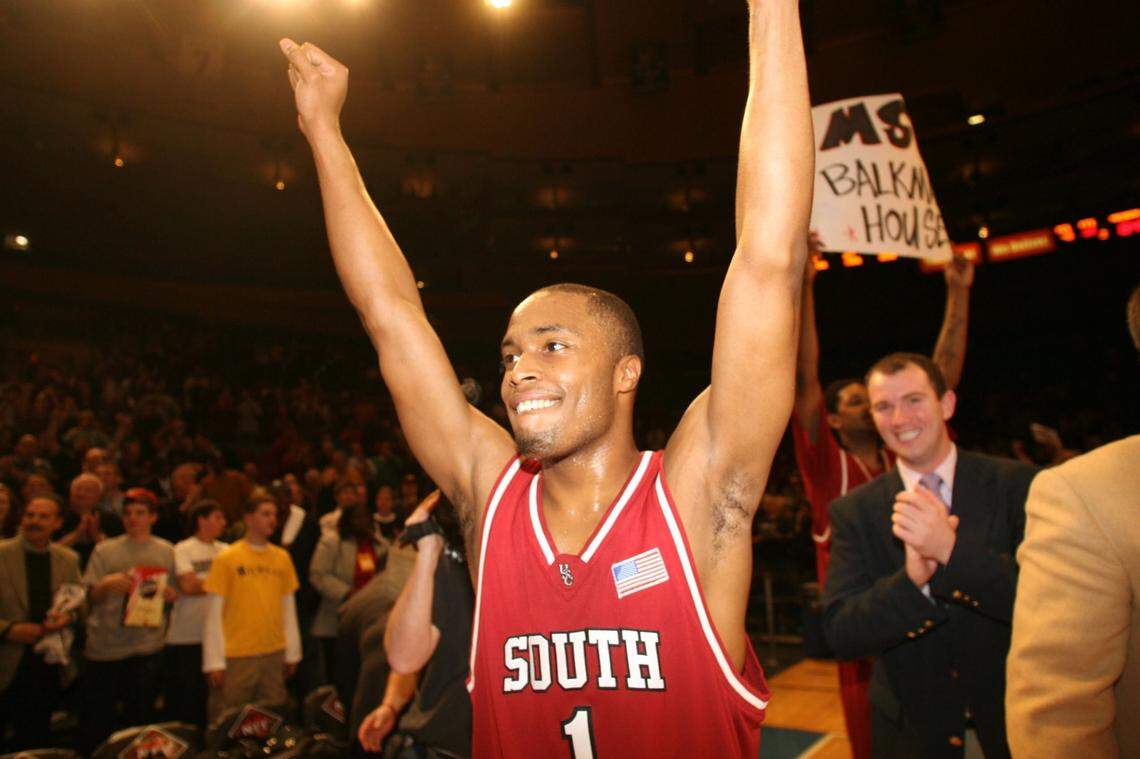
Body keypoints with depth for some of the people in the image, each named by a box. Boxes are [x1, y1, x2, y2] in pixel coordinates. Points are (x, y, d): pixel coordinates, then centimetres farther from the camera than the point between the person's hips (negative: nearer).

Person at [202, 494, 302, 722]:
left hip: (274, 654, 4)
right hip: (236, 656, -4)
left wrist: (292, 653, 11)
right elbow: (214, 614, -5)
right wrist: (214, 661, -7)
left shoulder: (282, 557, 8)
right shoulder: (226, 558, -4)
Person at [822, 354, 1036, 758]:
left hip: (1017, 723, 0)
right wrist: (912, 579, -29)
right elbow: (840, 633, -12)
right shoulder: (853, 511, -7)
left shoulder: (1018, 484, -9)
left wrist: (951, 550, -30)